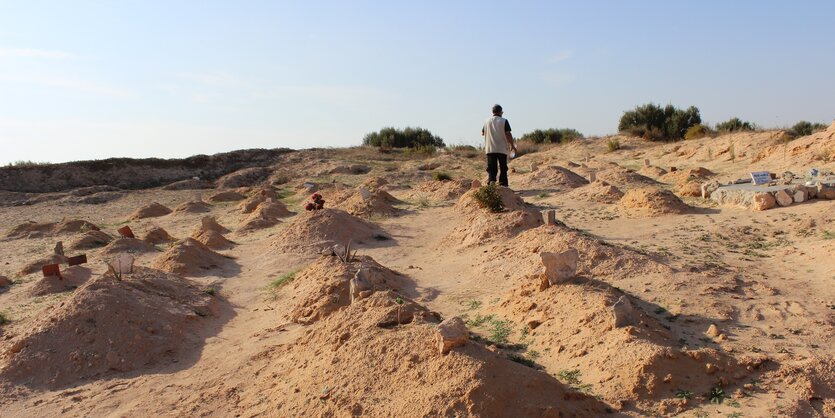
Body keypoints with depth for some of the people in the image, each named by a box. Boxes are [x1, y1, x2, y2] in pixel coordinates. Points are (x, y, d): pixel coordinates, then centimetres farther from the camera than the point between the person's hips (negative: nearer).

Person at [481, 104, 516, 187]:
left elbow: (482, 133, 18)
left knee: (491, 167, 0)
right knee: (503, 167, 9)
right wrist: (512, 146, -3)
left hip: (490, 149, 2)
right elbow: (508, 134, -11)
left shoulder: (487, 122, 6)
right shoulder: (504, 121, -5)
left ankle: (491, 180, -22)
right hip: (502, 149, -2)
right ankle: (503, 184, 11)